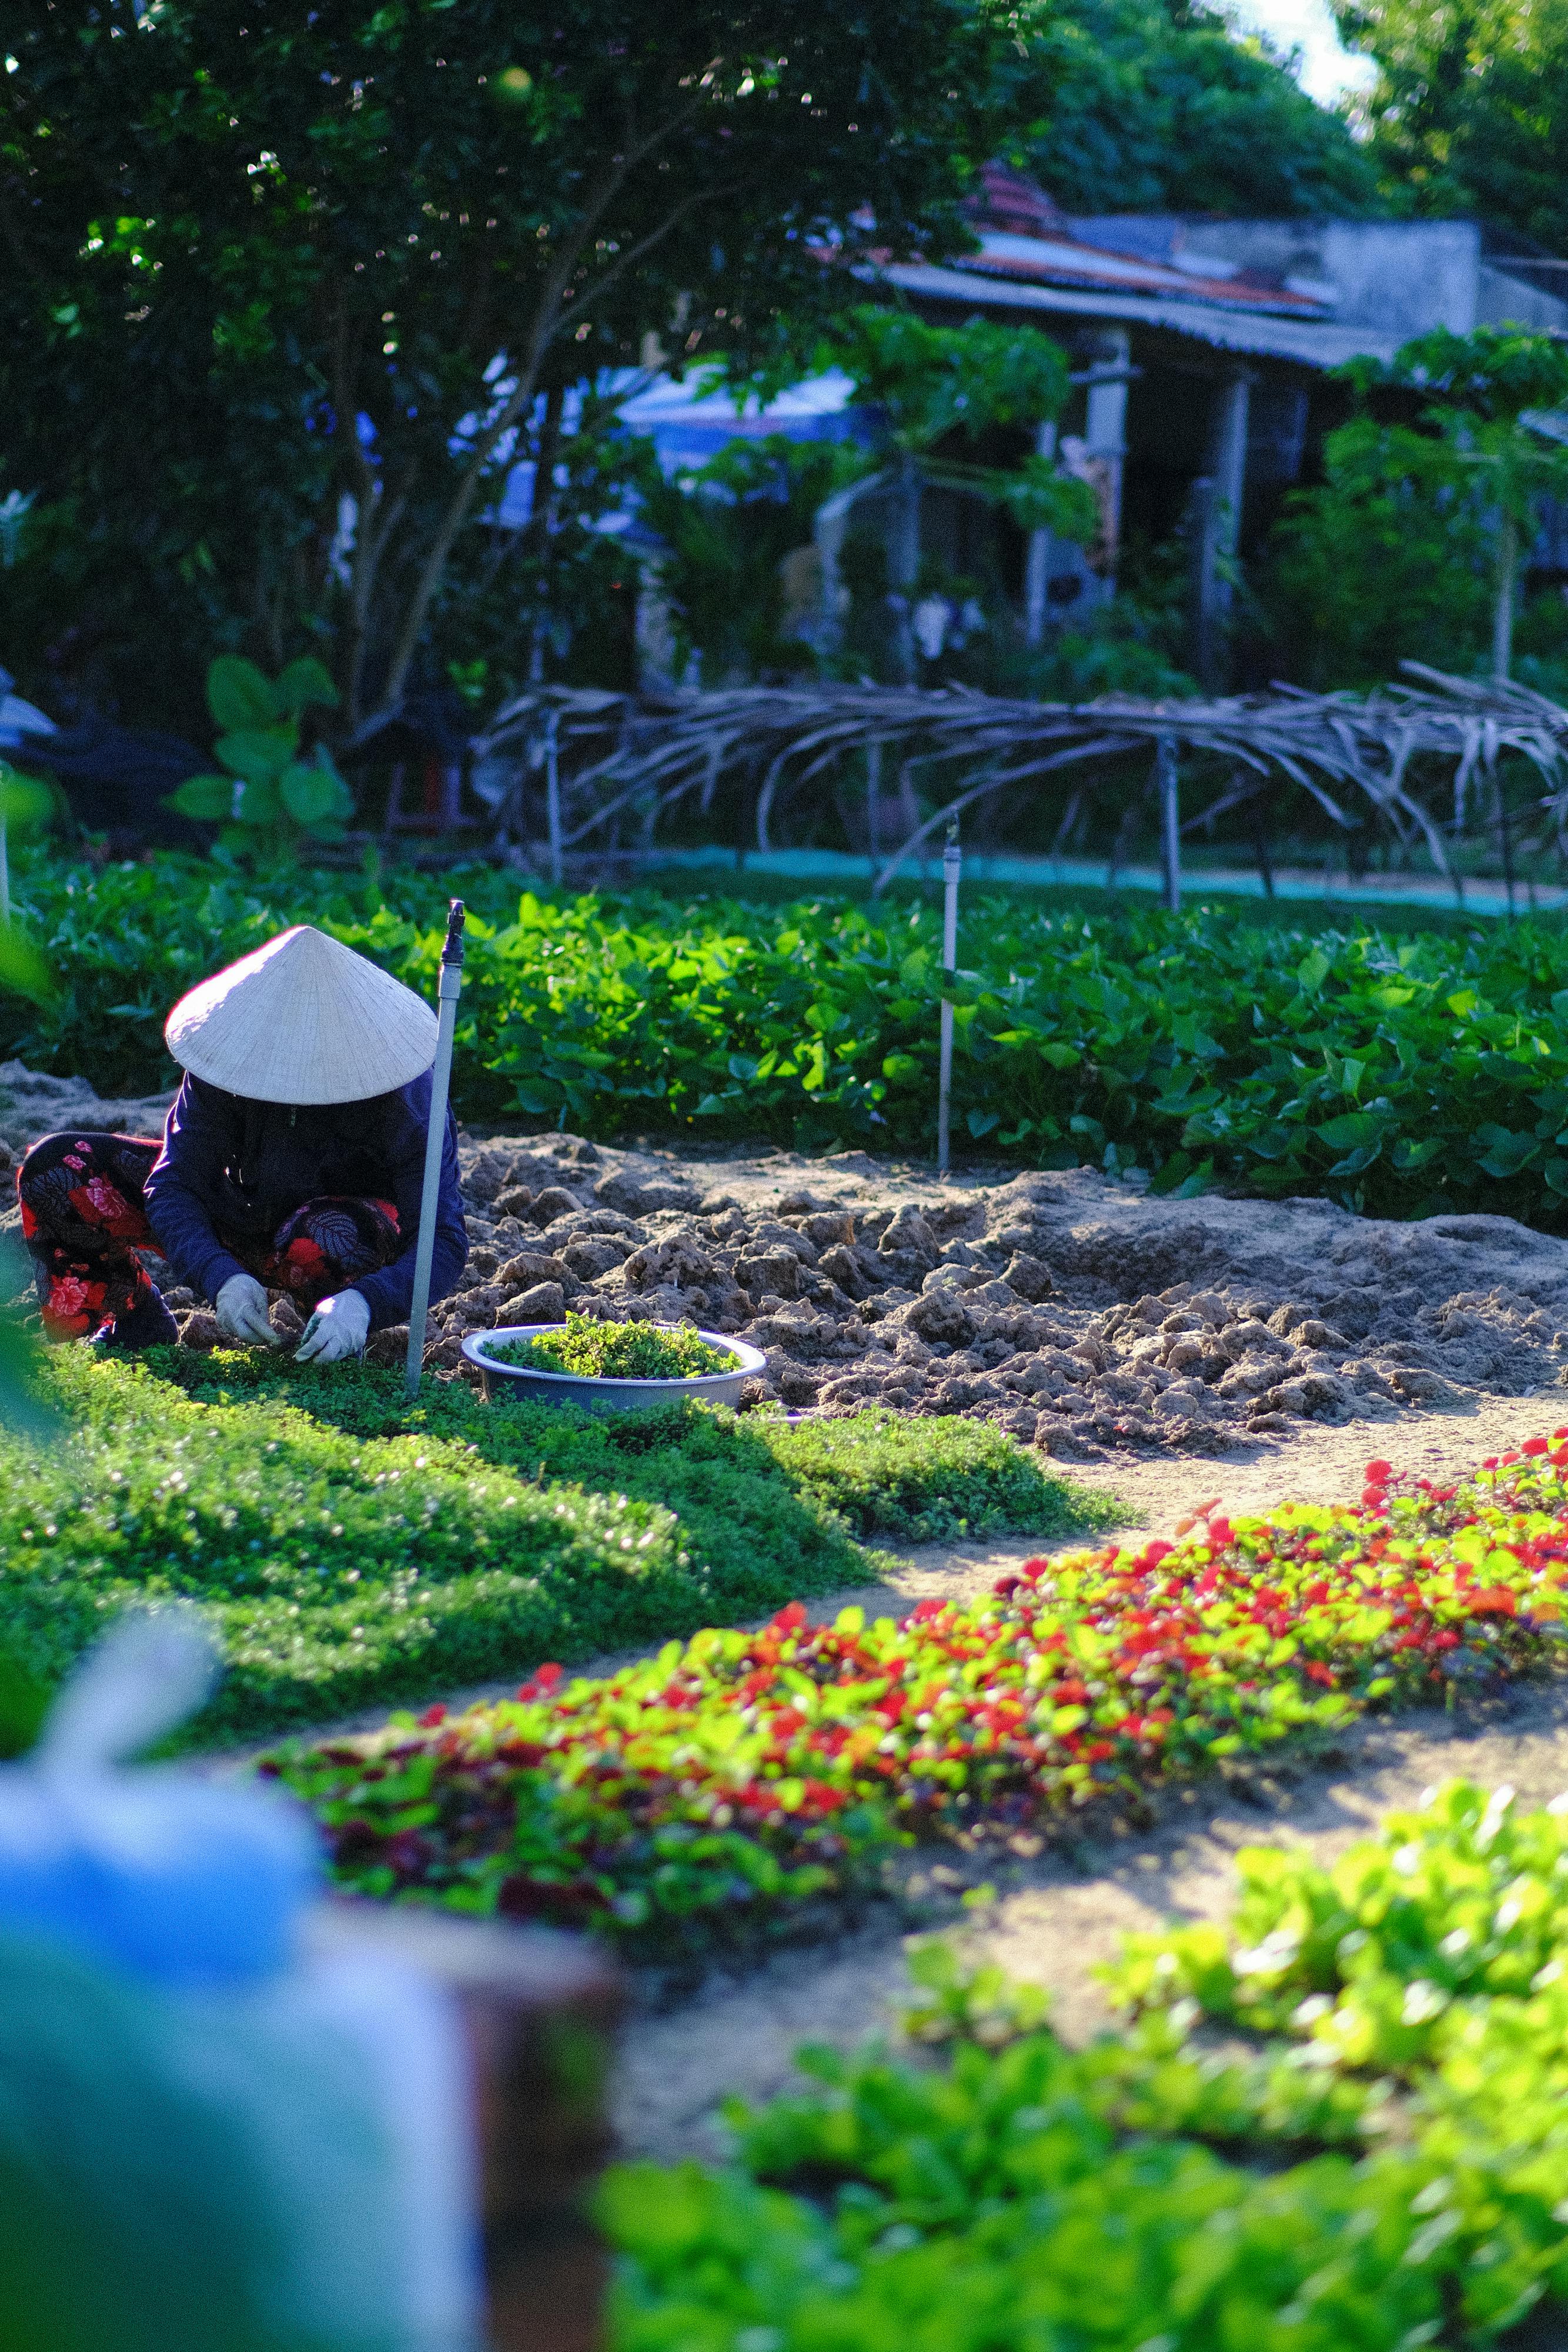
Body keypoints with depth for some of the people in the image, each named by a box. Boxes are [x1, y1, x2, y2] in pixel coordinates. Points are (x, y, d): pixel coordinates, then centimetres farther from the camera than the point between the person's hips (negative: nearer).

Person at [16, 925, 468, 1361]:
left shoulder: (401, 1095, -31)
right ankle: (137, 1324, 8)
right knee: (54, 1168, -13)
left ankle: (343, 1343, -9)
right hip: (246, 1210, 3)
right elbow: (172, 1186, -23)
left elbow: (443, 1238, -33)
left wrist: (364, 1301, -53)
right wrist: (222, 1276, -43)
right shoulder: (230, 1050, -23)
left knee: (324, 1237, -44)